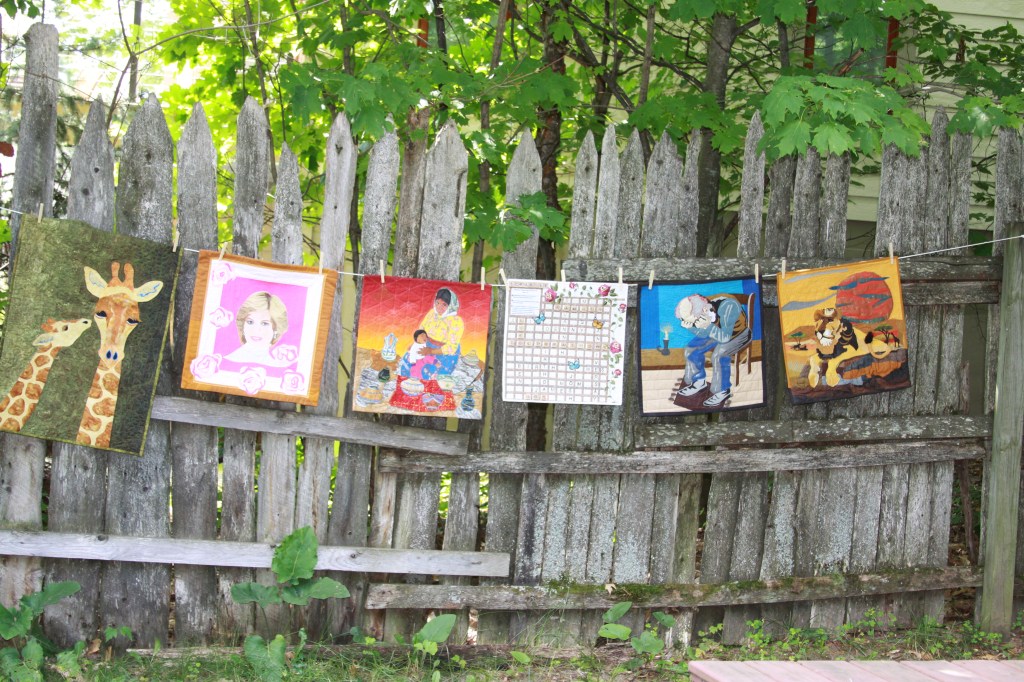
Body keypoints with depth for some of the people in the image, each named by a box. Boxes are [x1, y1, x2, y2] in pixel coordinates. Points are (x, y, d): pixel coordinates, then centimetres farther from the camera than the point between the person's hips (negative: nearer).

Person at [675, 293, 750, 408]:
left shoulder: (727, 307, -41)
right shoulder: (697, 311, -24)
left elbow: (725, 337, -36)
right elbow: (703, 334, -8)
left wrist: (708, 326, -51)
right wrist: (690, 326, -27)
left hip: (739, 334, -6)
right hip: (719, 332, 6)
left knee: (718, 355, -28)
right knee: (692, 348, -6)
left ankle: (724, 390, -10)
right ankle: (699, 381, 16)